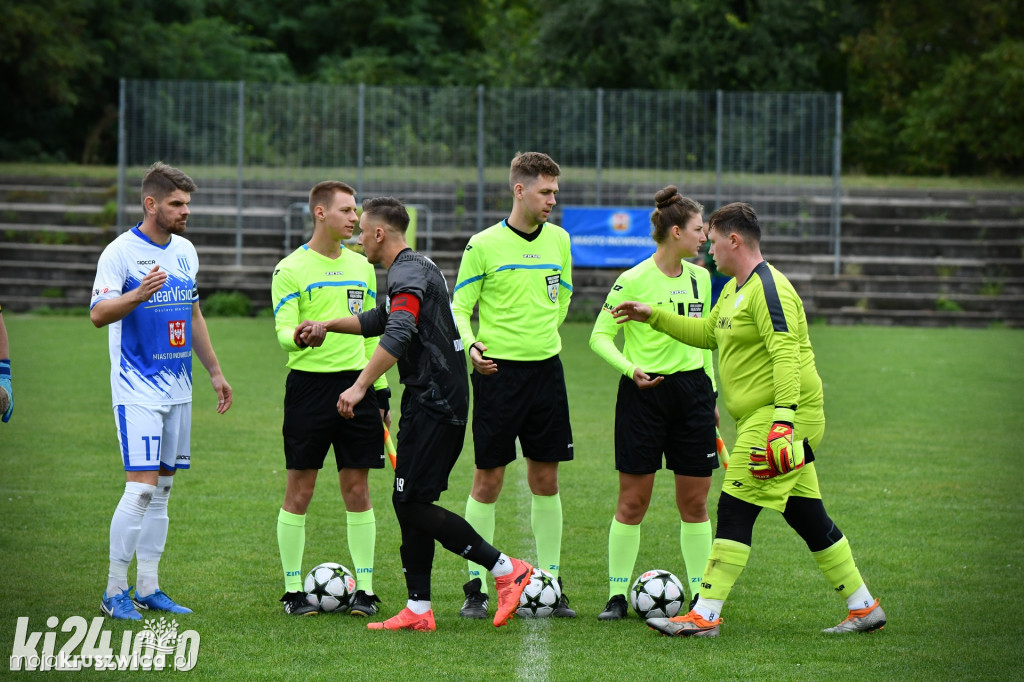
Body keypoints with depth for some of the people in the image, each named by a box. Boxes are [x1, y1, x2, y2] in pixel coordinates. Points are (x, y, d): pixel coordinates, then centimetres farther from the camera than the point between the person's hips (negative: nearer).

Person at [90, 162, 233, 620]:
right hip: (137, 389, -7)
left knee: (162, 488, 8)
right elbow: (98, 314, -19)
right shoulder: (120, 252, -11)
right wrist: (138, 295, -36)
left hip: (177, 389, 7)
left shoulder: (185, 251, 11)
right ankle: (115, 591, -6)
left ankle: (147, 589, 14)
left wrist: (215, 371, 22)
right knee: (142, 487, -13)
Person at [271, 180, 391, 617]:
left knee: (357, 488, 4)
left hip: (355, 384, 4)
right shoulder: (291, 269, -3)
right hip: (309, 383, -4)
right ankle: (294, 589, 7)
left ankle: (365, 589, 8)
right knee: (299, 489, 0)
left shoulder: (361, 266, 13)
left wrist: (381, 389, 15)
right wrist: (299, 336, -34)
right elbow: (283, 330, -10)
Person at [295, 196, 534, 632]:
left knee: (412, 502, -9)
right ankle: (418, 610, 10)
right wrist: (327, 326, 30)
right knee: (410, 502, 10)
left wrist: (359, 388, -34)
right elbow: (381, 321, 35)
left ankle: (506, 570, -7)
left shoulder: (408, 274, -15)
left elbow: (397, 335, -31)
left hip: (433, 405, -10)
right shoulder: (417, 267, 18)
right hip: (433, 400, 10)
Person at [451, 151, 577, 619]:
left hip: (546, 368, 4)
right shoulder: (484, 245, -6)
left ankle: (550, 584, 13)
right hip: (499, 370, -4)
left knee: (546, 479, 6)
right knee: (488, 479, -2)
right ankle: (476, 588, 4)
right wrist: (471, 345, -19)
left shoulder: (559, 240, 8)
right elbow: (460, 308, -3)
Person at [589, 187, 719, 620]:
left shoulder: (699, 279, 9)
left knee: (695, 502, 5)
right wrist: (631, 368, -20)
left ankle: (701, 596, 12)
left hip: (692, 389, 5)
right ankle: (617, 595, 7)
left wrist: (710, 395, 19)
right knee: (633, 501, -1)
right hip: (644, 392, -5)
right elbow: (600, 335, -5)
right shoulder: (632, 282, -9)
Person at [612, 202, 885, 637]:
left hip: (776, 417, -10)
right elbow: (708, 333, 33)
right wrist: (653, 317, 30)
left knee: (735, 509, -10)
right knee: (807, 517, 10)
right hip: (760, 417, 10)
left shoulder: (767, 288, -15)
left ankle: (704, 617, -11)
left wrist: (783, 415, -31)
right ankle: (864, 608, 14)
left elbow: (786, 354, -24)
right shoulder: (734, 289, 17)